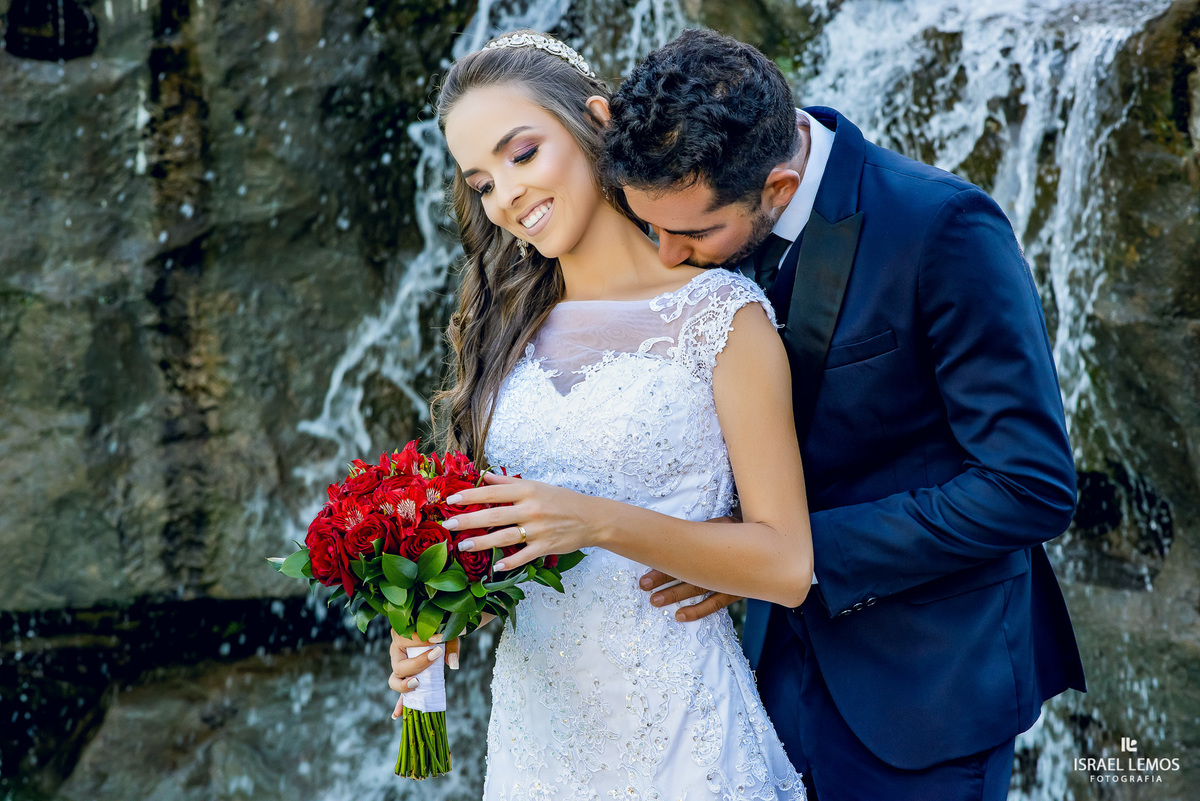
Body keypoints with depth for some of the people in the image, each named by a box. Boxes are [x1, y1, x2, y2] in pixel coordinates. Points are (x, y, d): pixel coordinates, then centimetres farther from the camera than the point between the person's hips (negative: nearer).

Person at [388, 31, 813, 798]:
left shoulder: (721, 313, -9)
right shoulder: (507, 327, 5)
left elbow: (786, 563, -12)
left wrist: (600, 523, -23)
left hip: (676, 731, -4)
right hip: (532, 726, 5)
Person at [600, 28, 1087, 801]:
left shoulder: (942, 228, -24)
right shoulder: (715, 210, -5)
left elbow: (1032, 488, -23)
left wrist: (802, 553, -23)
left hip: (923, 674, -5)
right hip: (790, 651, 6)